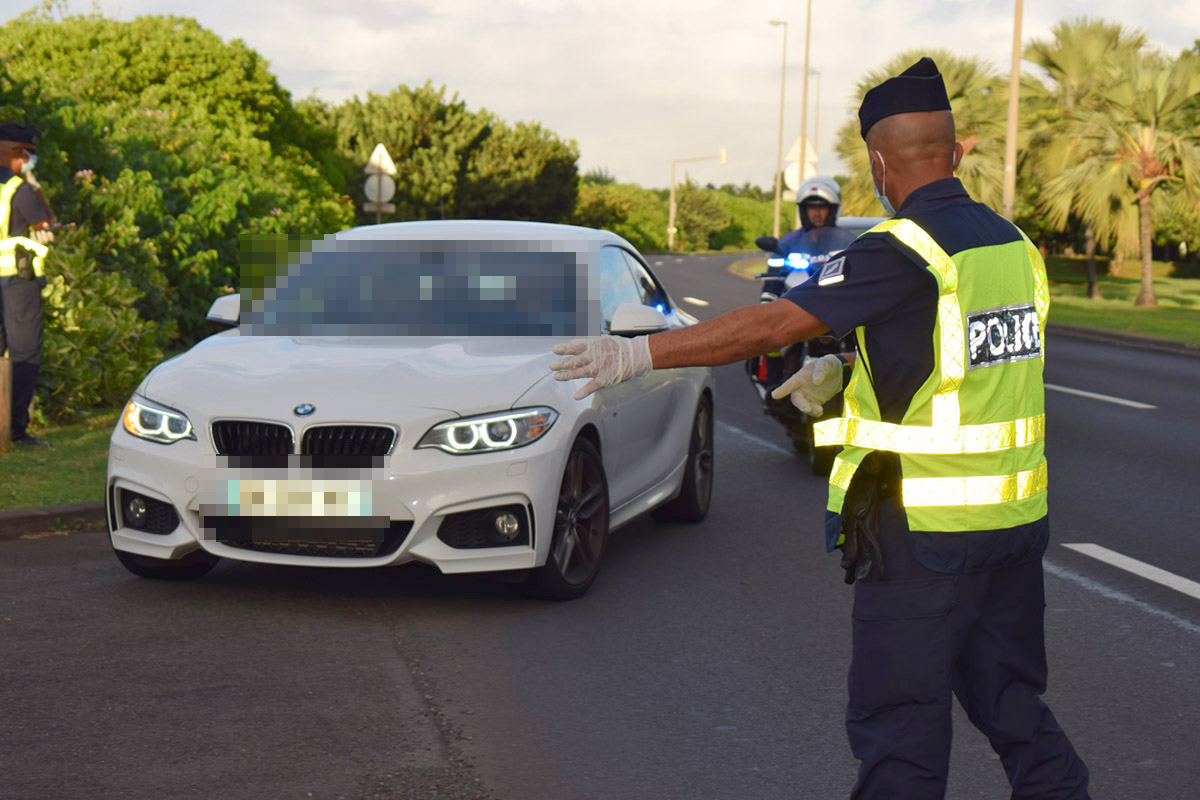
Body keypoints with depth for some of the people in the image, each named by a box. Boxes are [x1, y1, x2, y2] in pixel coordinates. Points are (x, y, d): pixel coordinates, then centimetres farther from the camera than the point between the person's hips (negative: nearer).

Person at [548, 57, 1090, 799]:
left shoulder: (905, 251, -16)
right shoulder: (1012, 242, 8)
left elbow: (771, 325, -18)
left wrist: (637, 354, -13)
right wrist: (844, 370, 16)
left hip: (925, 531, -8)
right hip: (1016, 518, 8)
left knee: (899, 724, 2)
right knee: (1012, 703, 18)